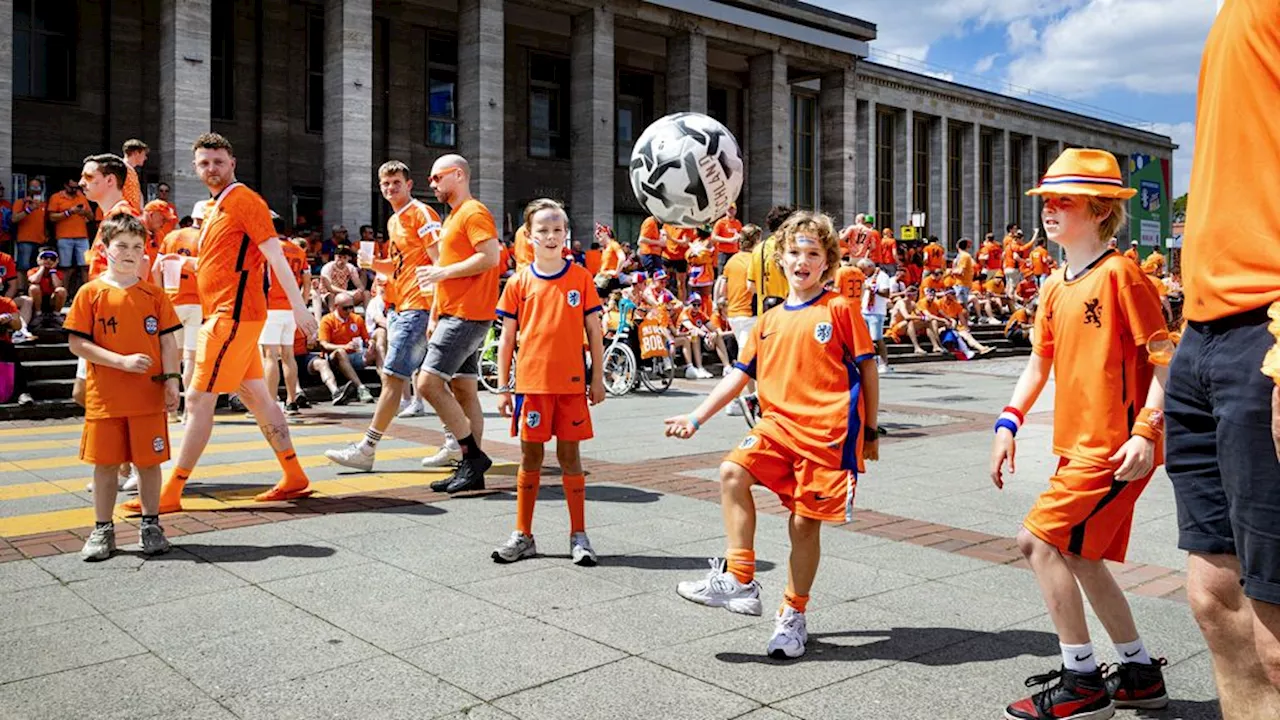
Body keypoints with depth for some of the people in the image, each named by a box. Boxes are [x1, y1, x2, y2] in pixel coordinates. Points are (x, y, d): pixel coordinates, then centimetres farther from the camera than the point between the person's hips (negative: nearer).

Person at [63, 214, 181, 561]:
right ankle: (102, 530, 20)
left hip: (149, 395, 1)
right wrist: (122, 361, -15)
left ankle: (151, 525, 19)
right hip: (104, 397, -1)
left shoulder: (153, 294, 5)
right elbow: (77, 343, -4)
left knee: (149, 461, 5)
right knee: (105, 463, 7)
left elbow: (168, 341, 5)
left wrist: (171, 379, -6)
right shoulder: (91, 293, 0)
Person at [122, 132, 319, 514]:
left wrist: (298, 305, -21)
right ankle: (294, 477, 18)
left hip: (233, 316, -10)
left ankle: (170, 494, -1)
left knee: (198, 400, -7)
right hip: (227, 316, 10)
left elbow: (275, 255, -16)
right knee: (255, 395, 11)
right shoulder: (217, 207, 19)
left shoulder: (244, 200, -9)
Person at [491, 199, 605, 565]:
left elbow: (594, 331, 4)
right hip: (531, 383, 1)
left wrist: (597, 378, 1)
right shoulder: (519, 283, 2)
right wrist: (503, 387, 3)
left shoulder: (580, 277, 1)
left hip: (571, 383, 0)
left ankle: (578, 535, 15)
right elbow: (507, 338, 5)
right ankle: (523, 535, 19)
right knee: (530, 456, 9)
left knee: (570, 455, 6)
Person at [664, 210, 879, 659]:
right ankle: (739, 581, -12)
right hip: (780, 424, 4)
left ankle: (793, 616, 20)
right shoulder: (770, 321, 12)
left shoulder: (840, 309, -1)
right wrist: (696, 418, 5)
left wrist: (870, 431, 4)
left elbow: (867, 369, 2)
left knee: (805, 522, 2)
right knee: (733, 471, -20)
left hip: (828, 432, -4)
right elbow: (739, 375, 12)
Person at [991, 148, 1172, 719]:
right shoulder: (1054, 288, 12)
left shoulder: (1119, 274, -12)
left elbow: (1164, 356, -14)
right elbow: (1040, 362, 17)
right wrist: (1008, 423, 7)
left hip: (1116, 447, -9)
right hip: (1079, 446, 9)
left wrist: (1146, 431, -22)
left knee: (1038, 540, -12)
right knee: (1079, 554, 15)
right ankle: (1140, 674, 32)